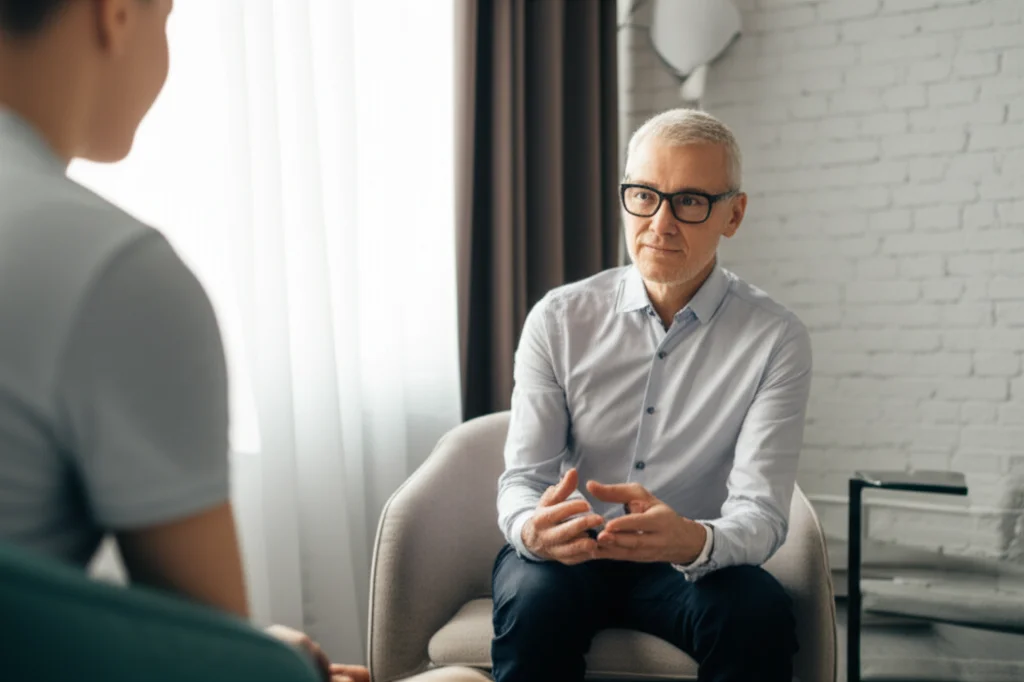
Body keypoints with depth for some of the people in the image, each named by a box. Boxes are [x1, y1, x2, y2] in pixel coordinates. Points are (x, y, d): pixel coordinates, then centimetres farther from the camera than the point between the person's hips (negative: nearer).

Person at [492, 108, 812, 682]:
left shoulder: (777, 339, -9)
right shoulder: (559, 320, -5)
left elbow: (761, 515, -15)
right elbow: (522, 477, -7)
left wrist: (695, 541, -39)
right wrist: (532, 527, -32)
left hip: (693, 563, 0)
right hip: (566, 555, 0)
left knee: (762, 614, -30)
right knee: (535, 597, -32)